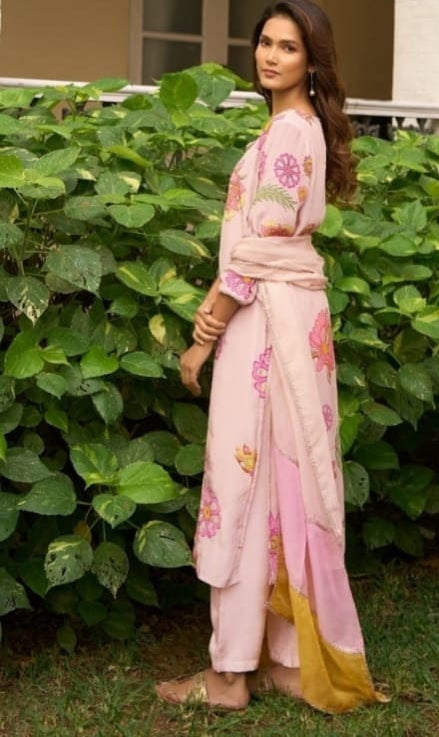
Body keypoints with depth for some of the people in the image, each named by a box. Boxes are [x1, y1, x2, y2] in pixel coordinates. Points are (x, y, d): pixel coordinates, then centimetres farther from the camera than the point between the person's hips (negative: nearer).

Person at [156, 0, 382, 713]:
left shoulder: (287, 130, -13)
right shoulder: (302, 127, 17)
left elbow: (263, 243, -18)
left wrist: (205, 333, -12)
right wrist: (217, 303, -3)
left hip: (269, 317, -10)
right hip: (285, 311, 10)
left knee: (246, 477, -7)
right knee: (282, 480, 10)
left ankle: (233, 670, -1)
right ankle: (288, 654, 16)